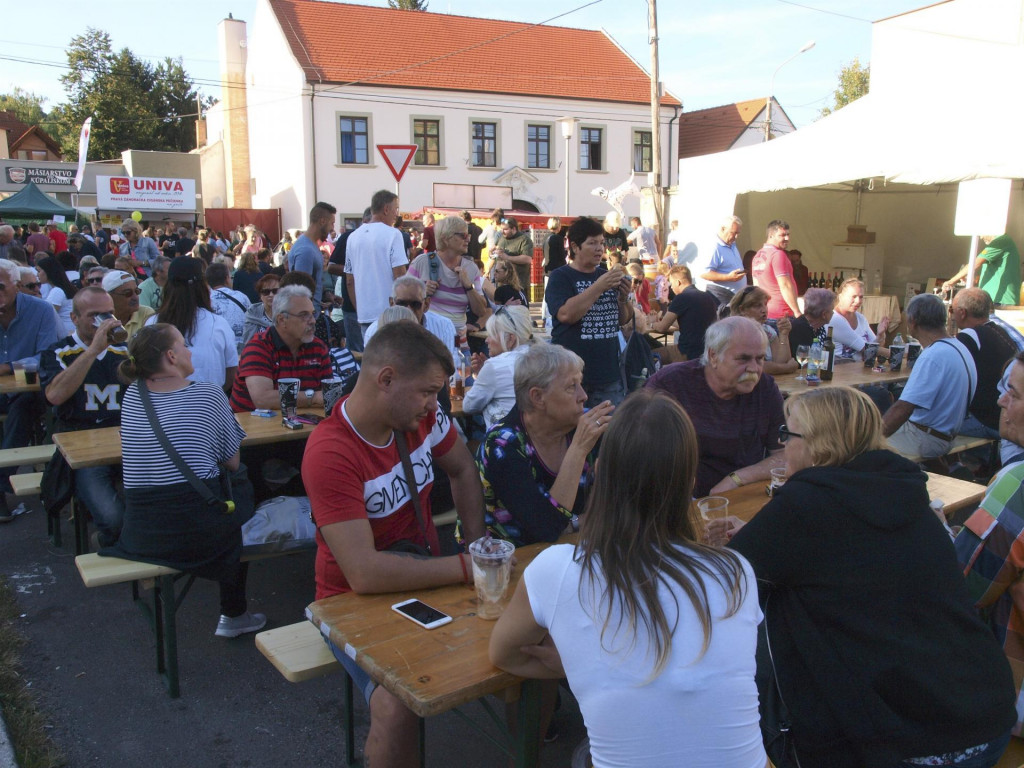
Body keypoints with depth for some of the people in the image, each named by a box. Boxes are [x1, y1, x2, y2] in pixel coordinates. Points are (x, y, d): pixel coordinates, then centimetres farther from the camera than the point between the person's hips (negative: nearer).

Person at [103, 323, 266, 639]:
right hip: (198, 533, -4)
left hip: (137, 537, 5)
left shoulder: (132, 395, 8)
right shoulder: (208, 393, -3)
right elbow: (232, 463, 2)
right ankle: (233, 615, 32)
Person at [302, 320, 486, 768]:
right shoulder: (330, 454, -26)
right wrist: (466, 568, -25)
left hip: (426, 576, 6)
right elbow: (365, 573, -31)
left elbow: (463, 472, 13)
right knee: (399, 704, -32)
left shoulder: (422, 415, -6)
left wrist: (479, 546, -1)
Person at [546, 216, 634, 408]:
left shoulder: (607, 276, 13)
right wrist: (599, 286, -21)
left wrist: (623, 298, -3)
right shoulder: (560, 277, -4)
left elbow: (623, 320, 17)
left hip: (610, 372, 5)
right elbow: (566, 314, -20)